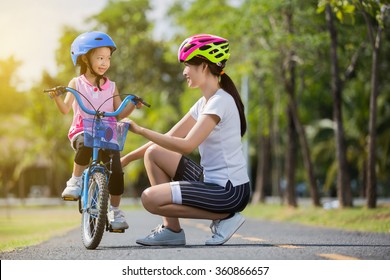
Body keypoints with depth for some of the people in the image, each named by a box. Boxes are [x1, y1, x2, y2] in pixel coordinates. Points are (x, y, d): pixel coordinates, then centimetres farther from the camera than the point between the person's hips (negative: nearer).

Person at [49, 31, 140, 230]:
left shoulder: (111, 87, 13)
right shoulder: (76, 83, 6)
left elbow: (120, 113, 10)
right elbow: (65, 109, -5)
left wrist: (133, 104, -7)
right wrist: (56, 97, -24)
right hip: (82, 131, -3)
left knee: (116, 171, -15)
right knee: (86, 145, -40)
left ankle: (114, 210, 4)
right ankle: (75, 181, -19)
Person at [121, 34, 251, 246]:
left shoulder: (221, 101, -16)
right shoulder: (203, 103, 13)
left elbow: (186, 146, -25)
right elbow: (168, 138, 14)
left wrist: (140, 130, -21)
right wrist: (126, 159, 8)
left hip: (230, 191, -9)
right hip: (212, 180, 9)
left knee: (150, 198, -15)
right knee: (153, 154, 7)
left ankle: (224, 216, -6)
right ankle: (171, 229, 8)